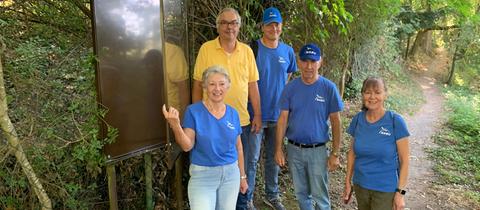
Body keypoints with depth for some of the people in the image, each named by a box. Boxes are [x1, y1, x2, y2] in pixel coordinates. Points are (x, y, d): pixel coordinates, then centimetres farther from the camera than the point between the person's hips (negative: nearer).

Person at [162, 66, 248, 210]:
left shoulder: (233, 113, 2)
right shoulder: (193, 111, -9)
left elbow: (238, 146, 9)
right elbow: (187, 146, -13)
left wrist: (242, 176, 13)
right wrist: (175, 124, -29)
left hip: (230, 173, 4)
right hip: (202, 175, -3)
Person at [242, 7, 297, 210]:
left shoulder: (288, 51, 4)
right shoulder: (253, 48, -10)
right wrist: (253, 111, -8)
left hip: (278, 114, 5)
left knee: (274, 157, 16)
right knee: (251, 158, 4)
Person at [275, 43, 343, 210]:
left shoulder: (329, 88, -9)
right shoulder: (290, 88, -3)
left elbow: (335, 122, -5)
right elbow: (283, 119, 0)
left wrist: (335, 153, -6)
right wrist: (278, 149, -3)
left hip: (318, 150, -2)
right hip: (294, 149, 3)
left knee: (320, 196, 7)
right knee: (301, 193, 18)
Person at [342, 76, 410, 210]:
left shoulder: (395, 121, -14)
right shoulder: (358, 119, -3)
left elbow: (404, 160, -10)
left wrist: (400, 192, -12)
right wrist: (348, 182, 7)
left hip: (386, 189, -3)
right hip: (360, 185, 4)